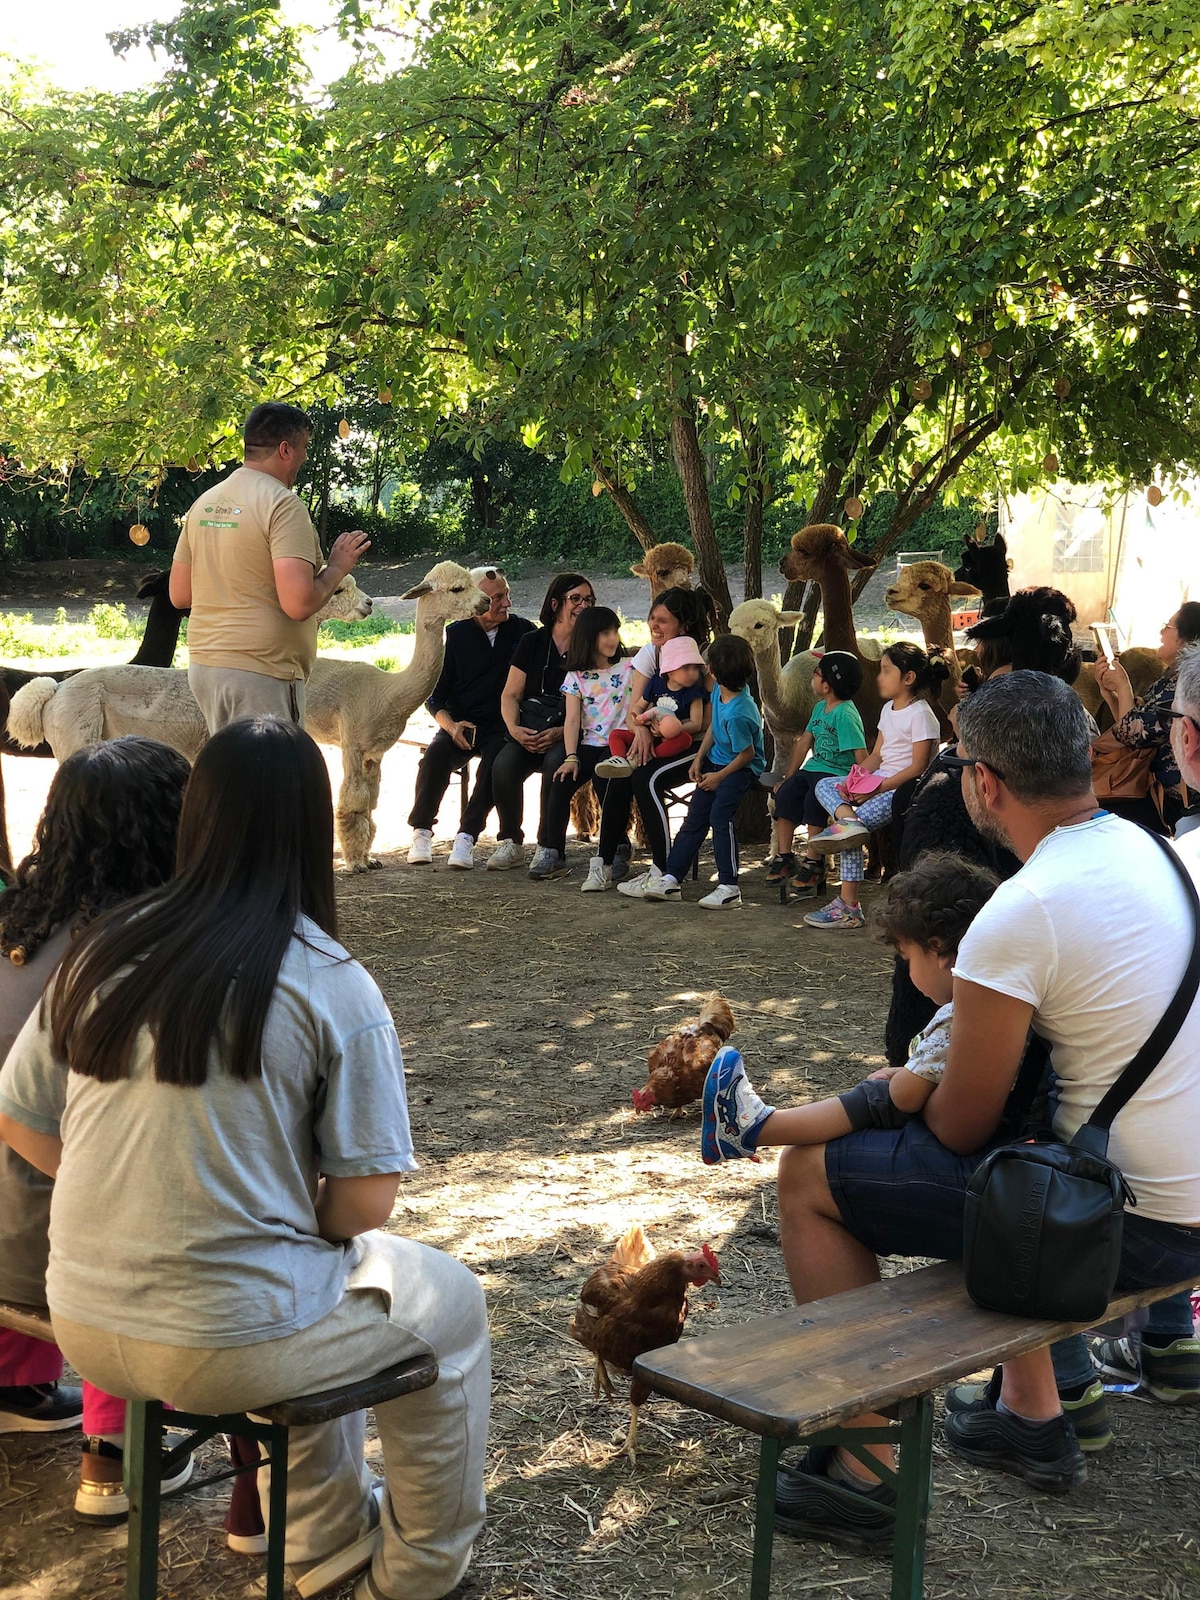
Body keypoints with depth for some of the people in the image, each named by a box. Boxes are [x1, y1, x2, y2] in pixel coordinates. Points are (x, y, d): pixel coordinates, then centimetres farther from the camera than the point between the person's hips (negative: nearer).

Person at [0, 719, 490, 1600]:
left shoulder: (103, 952, 1)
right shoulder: (334, 988, -12)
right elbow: (365, 1201, -11)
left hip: (84, 1327, 6)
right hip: (227, 1347, -6)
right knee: (448, 1299, 22)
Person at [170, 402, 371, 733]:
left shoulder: (205, 503, 11)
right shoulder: (283, 504, -13)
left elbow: (179, 595, 15)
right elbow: (299, 603, -22)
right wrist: (337, 567, -5)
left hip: (204, 665, 8)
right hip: (262, 672, -8)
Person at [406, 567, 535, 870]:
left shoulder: (523, 631, 6)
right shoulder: (455, 635, 5)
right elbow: (434, 695, 6)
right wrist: (450, 726, -14)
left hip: (503, 726, 0)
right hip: (461, 724, 1)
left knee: (496, 759, -33)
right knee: (435, 755, -30)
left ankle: (466, 837, -33)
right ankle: (421, 833, -20)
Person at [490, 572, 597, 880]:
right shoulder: (533, 642, 13)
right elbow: (511, 694, 12)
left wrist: (561, 732, -17)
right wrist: (514, 728, -8)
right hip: (529, 733, 3)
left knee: (556, 763, -36)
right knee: (504, 766, -27)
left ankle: (550, 851, -26)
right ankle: (511, 841, -4)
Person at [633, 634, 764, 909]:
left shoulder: (737, 715, -31)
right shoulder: (719, 690, -7)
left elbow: (747, 754, -20)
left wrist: (720, 776, -12)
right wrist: (699, 758, 4)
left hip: (740, 768, -9)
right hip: (715, 760, 9)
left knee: (720, 815, -25)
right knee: (695, 817, 5)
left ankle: (729, 887, -18)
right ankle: (671, 879, 9)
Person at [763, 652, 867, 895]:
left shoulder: (845, 715, -17)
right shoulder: (820, 708, 12)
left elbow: (862, 758, -21)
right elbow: (804, 742, 18)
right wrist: (787, 778, 16)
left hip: (837, 774, -9)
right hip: (813, 768, 9)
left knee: (814, 798, -32)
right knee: (785, 793, -13)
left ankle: (812, 863, -21)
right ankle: (783, 858, -6)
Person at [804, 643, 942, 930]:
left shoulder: (920, 714, -11)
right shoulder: (888, 710, 17)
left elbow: (918, 767, -17)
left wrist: (878, 787, -23)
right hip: (880, 782, 10)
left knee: (857, 828, -23)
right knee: (824, 785, -6)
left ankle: (848, 907, -18)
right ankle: (847, 819, -36)